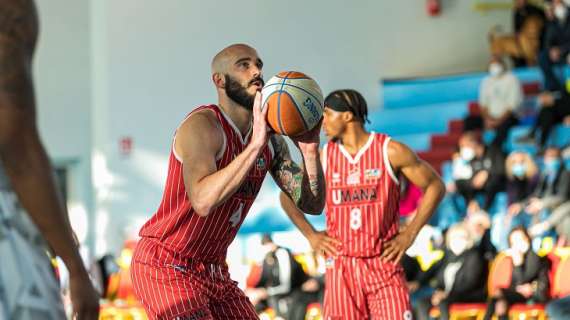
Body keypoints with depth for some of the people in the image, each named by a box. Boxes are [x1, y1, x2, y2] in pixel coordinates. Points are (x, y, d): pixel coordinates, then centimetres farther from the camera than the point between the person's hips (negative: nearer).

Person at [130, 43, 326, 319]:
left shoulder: (270, 138, 5)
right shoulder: (202, 126, -19)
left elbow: (312, 204, 3)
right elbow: (203, 201, -36)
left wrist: (310, 151, -14)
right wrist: (254, 146, -39)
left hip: (214, 271, 9)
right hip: (165, 266, -9)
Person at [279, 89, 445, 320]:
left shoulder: (391, 151, -5)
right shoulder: (323, 157, 3)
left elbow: (435, 187, 1)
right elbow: (288, 195, 16)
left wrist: (409, 234, -2)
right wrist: (311, 235, 7)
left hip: (384, 263, -2)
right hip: (341, 265, 2)